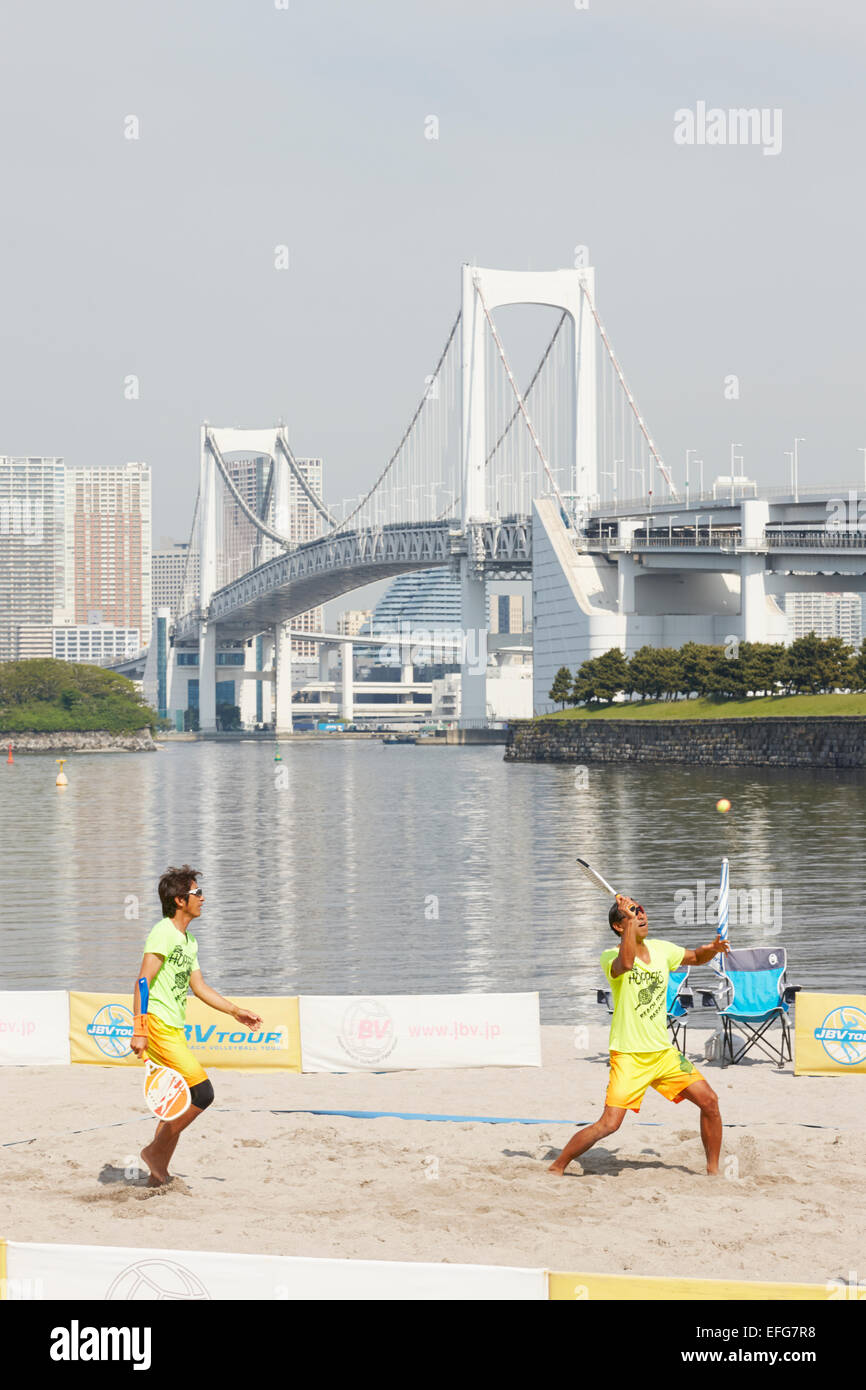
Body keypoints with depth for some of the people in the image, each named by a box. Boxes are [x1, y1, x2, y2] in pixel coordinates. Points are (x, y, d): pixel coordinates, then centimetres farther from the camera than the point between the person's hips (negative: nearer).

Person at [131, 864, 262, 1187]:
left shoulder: (189, 941, 18)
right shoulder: (163, 933, -11)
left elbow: (199, 987, 25)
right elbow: (142, 982, -17)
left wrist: (235, 1011, 21)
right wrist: (139, 1029, -24)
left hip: (174, 1029, 10)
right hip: (158, 1025, -10)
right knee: (202, 1092, -15)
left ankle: (159, 1173, 15)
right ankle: (156, 1150, -4)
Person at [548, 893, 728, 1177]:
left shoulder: (661, 950, 7)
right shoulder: (610, 957, -12)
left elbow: (695, 958, 25)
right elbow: (626, 963, -38)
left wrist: (712, 949, 3)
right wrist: (631, 921, -37)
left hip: (663, 1051, 6)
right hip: (628, 1055, -6)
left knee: (709, 1101, -1)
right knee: (609, 1124, -15)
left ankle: (713, 1169, 17)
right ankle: (556, 1167, 1)